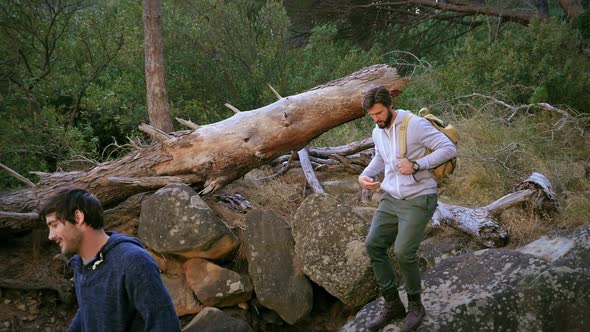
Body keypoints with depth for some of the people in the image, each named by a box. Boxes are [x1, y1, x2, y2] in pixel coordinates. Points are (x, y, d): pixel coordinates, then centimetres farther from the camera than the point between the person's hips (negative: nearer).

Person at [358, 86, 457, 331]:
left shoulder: (415, 124, -15)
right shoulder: (377, 133, 9)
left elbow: (449, 148, -18)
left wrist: (416, 165, -25)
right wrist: (365, 175, 12)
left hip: (418, 200, -7)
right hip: (391, 198, 8)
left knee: (403, 253, -16)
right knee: (373, 245, -2)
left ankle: (415, 306, 9)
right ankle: (392, 305, 11)